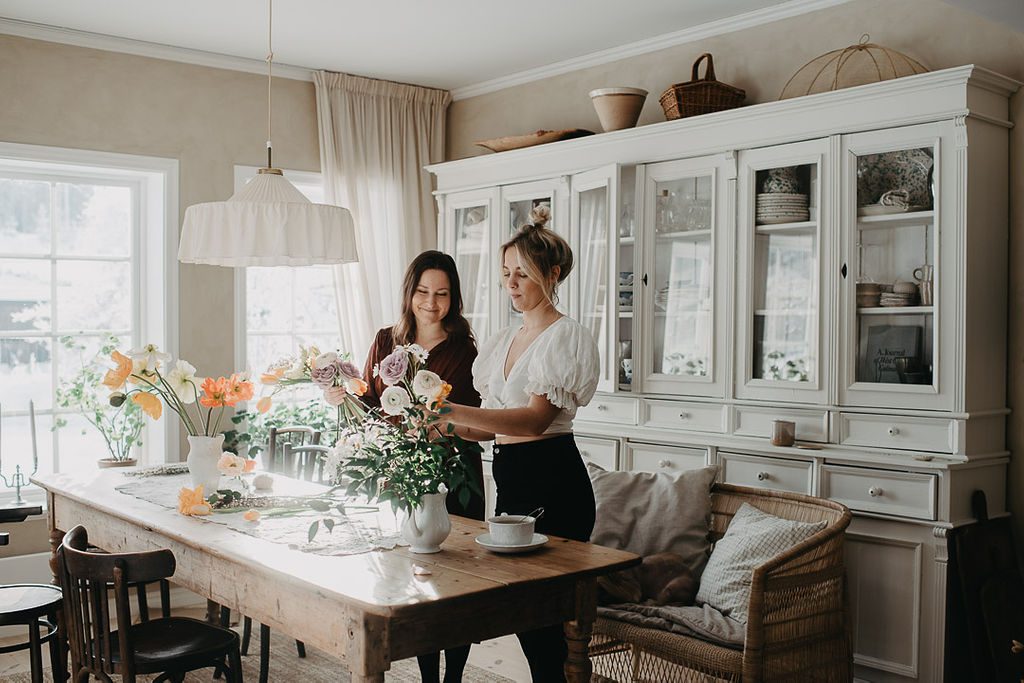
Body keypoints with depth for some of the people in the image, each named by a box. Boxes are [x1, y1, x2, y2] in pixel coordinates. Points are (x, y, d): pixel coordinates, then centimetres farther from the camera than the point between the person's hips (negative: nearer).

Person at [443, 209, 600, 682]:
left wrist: (457, 412, -30)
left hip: (552, 482, -8)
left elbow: (536, 417, -21)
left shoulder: (565, 336, -8)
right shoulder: (504, 341, 17)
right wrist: (446, 426, -1)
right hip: (510, 478, 8)